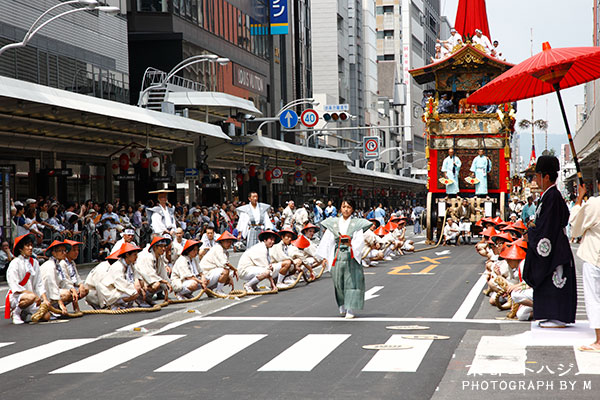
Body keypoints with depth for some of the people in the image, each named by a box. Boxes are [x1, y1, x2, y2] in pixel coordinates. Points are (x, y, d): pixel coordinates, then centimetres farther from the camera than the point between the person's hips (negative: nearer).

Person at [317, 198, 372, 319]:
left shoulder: (356, 224, 2)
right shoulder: (333, 223, 10)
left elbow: (360, 241, -8)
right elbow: (327, 241, 8)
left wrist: (351, 244, -28)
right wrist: (325, 257, 1)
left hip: (351, 257, -2)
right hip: (337, 257, 2)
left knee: (351, 281, -7)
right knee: (339, 282, 4)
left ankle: (351, 310, -5)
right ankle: (343, 307, 22)